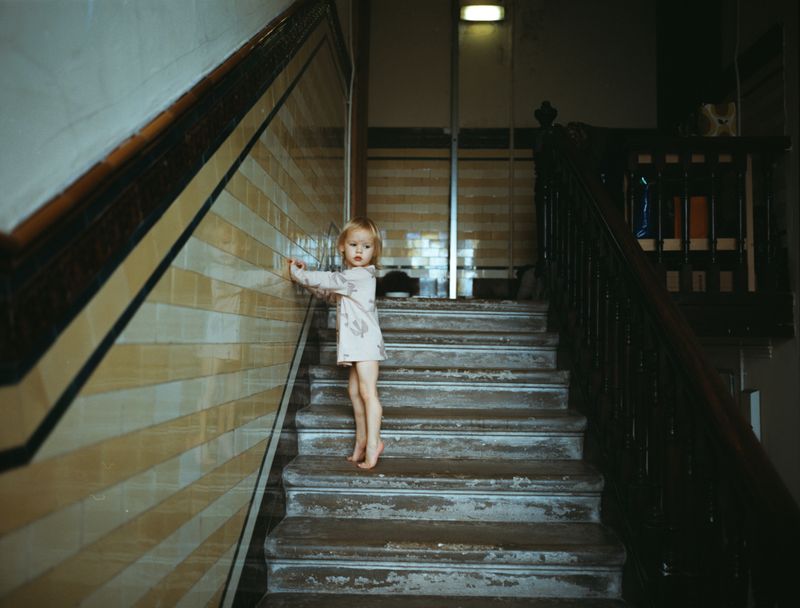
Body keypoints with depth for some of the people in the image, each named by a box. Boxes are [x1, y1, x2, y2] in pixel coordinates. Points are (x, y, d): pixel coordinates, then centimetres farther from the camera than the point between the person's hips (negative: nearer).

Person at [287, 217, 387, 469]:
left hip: (365, 341, -10)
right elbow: (327, 293, 28)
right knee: (355, 391, 12)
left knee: (368, 391, -12)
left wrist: (298, 273, -1)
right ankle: (362, 440, 18)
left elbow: (326, 281, -15)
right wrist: (305, 274, 17)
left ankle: (373, 442, -11)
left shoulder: (360, 274, -13)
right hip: (355, 343, 10)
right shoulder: (350, 277, 17)